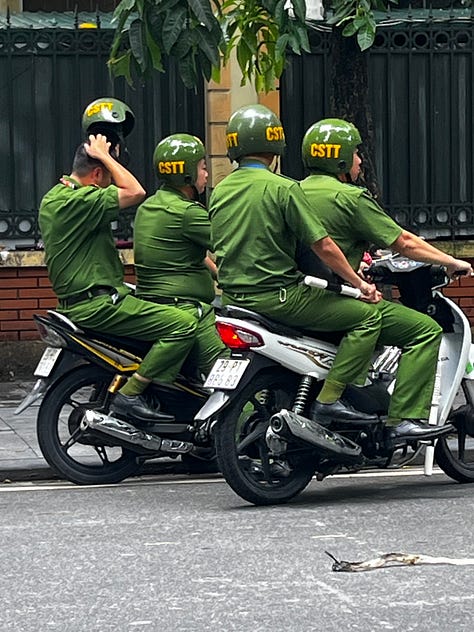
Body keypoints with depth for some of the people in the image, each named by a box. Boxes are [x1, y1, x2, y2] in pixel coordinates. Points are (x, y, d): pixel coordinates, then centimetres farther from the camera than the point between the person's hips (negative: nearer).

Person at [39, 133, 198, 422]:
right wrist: (104, 156, -15)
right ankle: (130, 395, -16)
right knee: (183, 324, -19)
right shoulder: (77, 201, -20)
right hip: (96, 305, -11)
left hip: (75, 299, 11)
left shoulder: (55, 196, 13)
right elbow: (135, 192, -24)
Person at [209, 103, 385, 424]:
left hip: (233, 297, 8)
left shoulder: (220, 191, 9)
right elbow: (323, 246, -13)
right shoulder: (283, 188, -13)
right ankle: (329, 397, -12)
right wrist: (359, 283, -2)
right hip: (277, 296, -8)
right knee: (368, 316, -4)